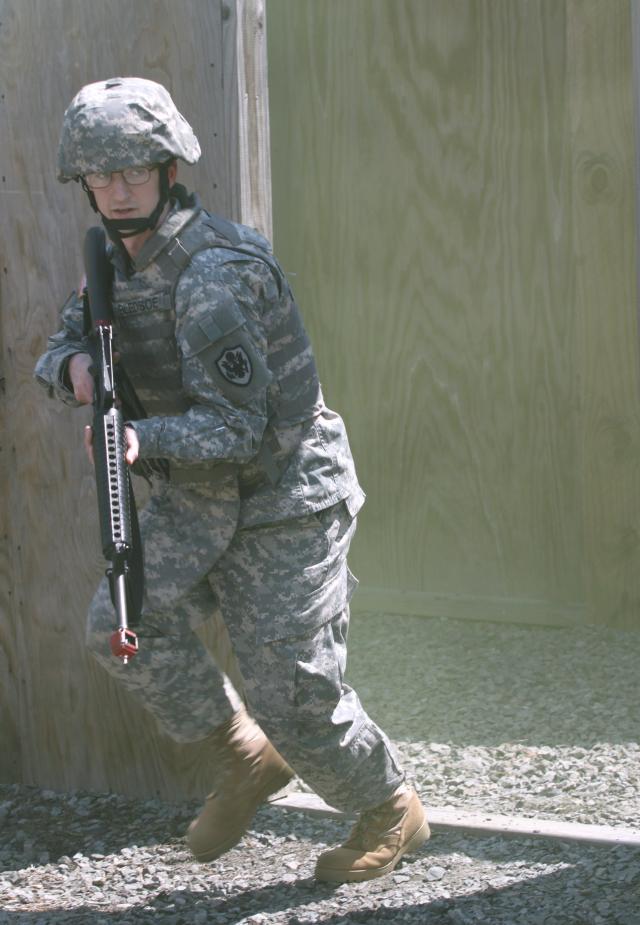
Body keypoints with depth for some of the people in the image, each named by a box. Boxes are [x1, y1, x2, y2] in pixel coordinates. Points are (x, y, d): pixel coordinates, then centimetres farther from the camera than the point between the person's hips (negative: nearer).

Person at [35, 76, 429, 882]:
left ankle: (392, 813, 21)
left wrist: (142, 438, -41)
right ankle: (245, 755, 9)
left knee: (293, 692, -4)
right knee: (123, 624, -11)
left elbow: (237, 427, -26)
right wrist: (74, 367, -17)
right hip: (198, 495, 8)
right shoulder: (117, 260, 1)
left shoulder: (214, 274, -26)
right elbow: (59, 353, 7)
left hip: (286, 495, -7)